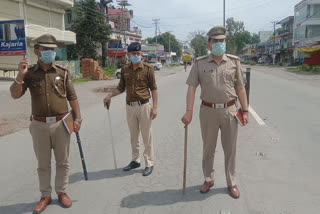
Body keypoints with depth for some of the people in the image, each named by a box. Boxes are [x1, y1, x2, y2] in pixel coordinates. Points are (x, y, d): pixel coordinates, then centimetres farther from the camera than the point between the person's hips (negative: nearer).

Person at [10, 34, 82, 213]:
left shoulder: (63, 73, 1)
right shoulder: (29, 73, 1)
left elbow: (72, 97, 3)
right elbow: (15, 95, -5)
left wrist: (78, 118, -2)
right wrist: (20, 75, -19)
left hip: (60, 123, 0)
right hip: (39, 125, 1)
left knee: (62, 161, 10)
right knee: (43, 163, 12)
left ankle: (62, 192, 27)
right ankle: (45, 196, 27)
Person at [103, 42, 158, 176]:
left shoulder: (147, 68, -6)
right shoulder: (125, 69, 6)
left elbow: (153, 88, -5)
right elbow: (121, 87, 13)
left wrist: (154, 107, -10)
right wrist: (110, 95, -2)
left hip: (144, 106, -4)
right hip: (130, 106, 4)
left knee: (146, 136, 3)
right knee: (133, 136, 15)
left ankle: (149, 164, 16)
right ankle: (135, 160, 30)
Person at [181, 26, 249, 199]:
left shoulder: (234, 62, 3)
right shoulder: (200, 63, -1)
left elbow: (240, 88, 4)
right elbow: (192, 87, -6)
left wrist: (245, 110, -1)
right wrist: (189, 111, -16)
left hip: (229, 110, 1)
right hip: (208, 111, 0)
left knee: (230, 149, 11)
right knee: (208, 148, 13)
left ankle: (231, 183, 27)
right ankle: (208, 179, 32)